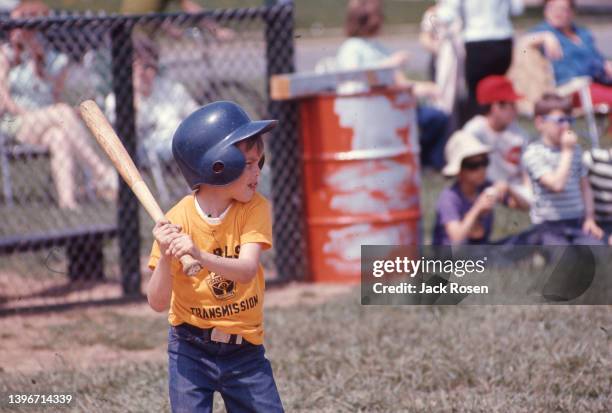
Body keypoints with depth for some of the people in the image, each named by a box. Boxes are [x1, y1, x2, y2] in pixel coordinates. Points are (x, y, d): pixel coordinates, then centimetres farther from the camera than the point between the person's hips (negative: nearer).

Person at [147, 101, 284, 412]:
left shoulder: (255, 208, -9)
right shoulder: (178, 220, -13)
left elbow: (247, 270, -25)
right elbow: (158, 302, -14)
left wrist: (199, 255, -41)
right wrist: (166, 258, -32)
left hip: (244, 350, 2)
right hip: (191, 350, -2)